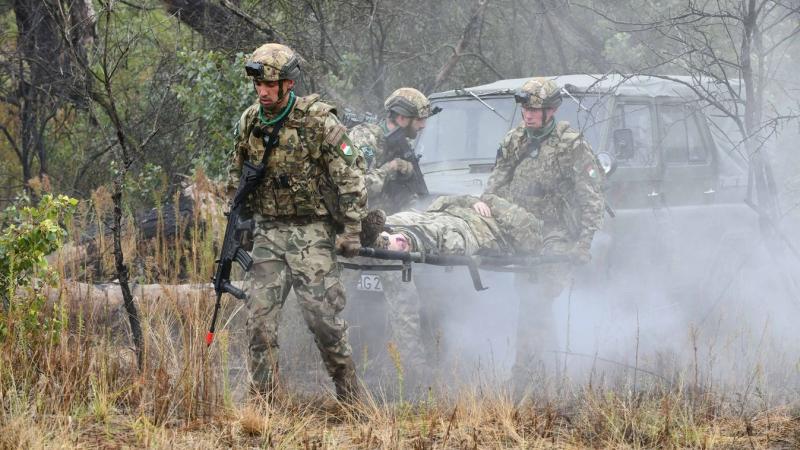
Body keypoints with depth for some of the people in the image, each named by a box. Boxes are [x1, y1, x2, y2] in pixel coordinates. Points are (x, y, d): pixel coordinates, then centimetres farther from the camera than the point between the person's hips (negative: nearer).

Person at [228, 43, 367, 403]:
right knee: (260, 317, -2)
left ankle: (350, 396, 4)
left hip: (311, 231, -5)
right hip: (268, 232, 5)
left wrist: (351, 231, -12)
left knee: (322, 316, -9)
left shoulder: (319, 122, -10)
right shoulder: (249, 122, 7)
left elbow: (351, 177, -9)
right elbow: (237, 175, 21)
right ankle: (261, 398, 3)